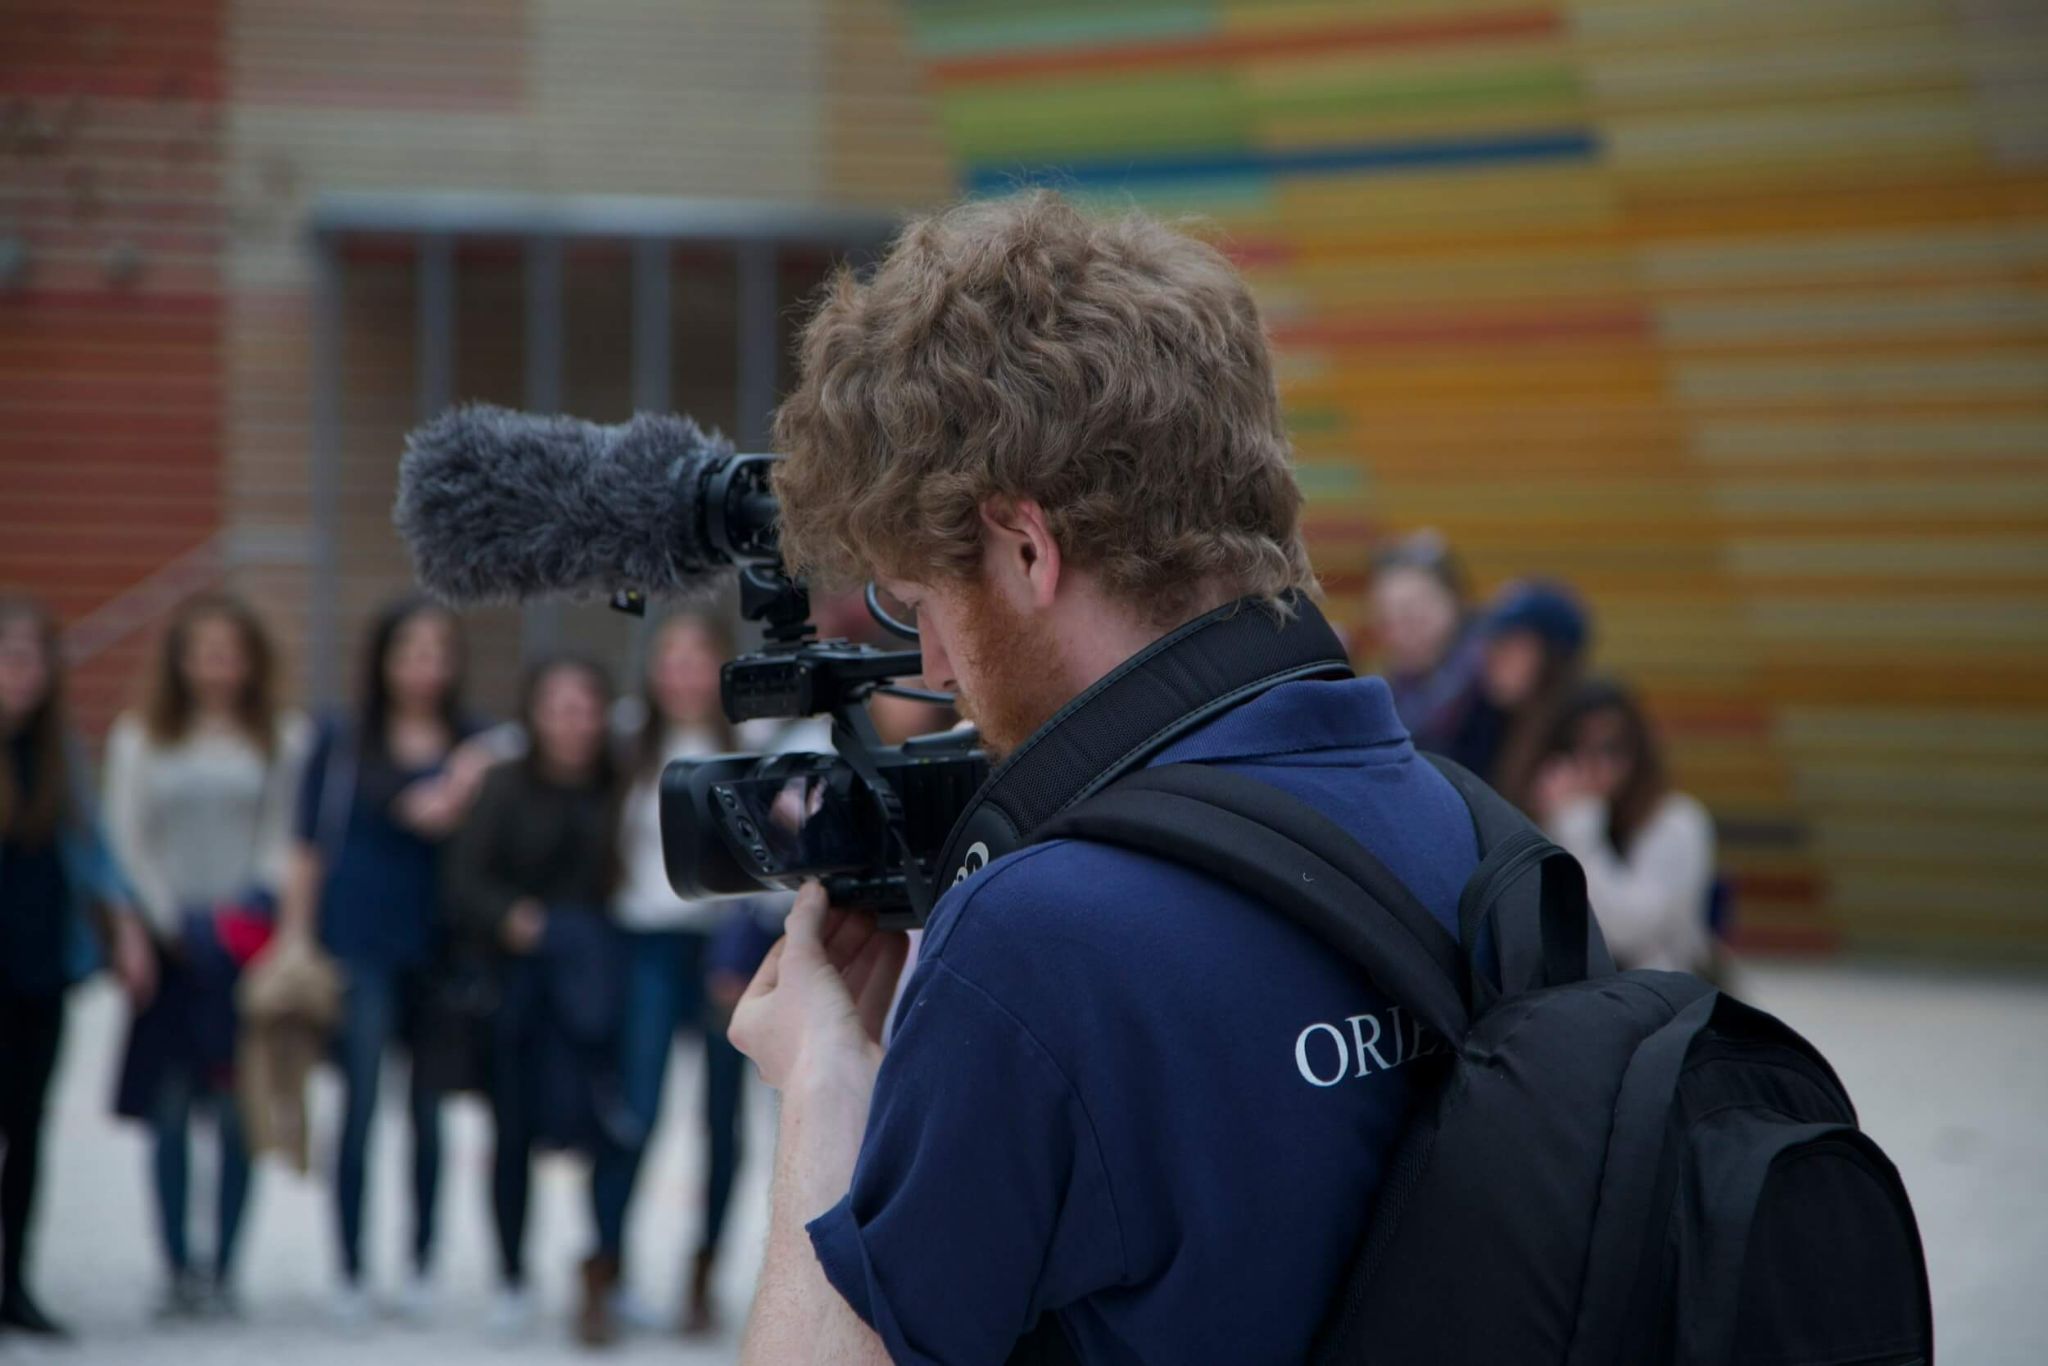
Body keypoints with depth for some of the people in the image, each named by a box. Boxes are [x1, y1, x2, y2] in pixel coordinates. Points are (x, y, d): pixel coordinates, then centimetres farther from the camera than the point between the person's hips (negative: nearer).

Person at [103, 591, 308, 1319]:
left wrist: (254, 899, -11)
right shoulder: (140, 739, 9)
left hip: (246, 938, 0)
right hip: (171, 939, 0)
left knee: (238, 1110, -3)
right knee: (170, 1109, -3)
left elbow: (287, 836, 5)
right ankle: (177, 1266, 3)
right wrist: (171, 917, -5)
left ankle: (223, 1270, 2)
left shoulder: (282, 739, 8)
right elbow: (126, 838, 6)